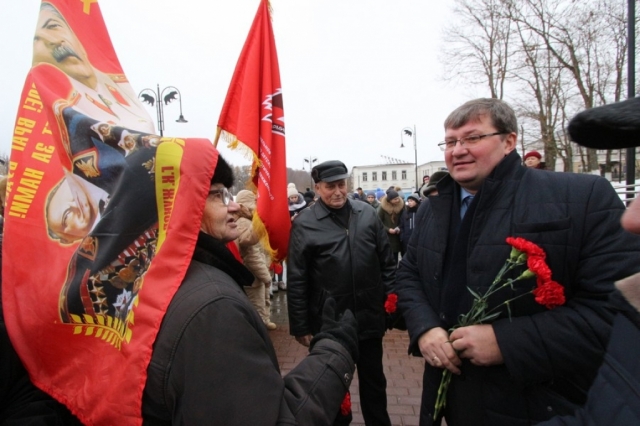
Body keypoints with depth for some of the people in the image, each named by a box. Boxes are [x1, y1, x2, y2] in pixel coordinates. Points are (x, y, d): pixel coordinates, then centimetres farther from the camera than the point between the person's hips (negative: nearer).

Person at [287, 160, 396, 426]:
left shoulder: (367, 214, -1)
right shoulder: (304, 224, -10)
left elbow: (387, 262, 6)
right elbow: (296, 281, -9)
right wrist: (300, 326, -7)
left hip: (369, 318, 3)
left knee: (374, 381, 21)